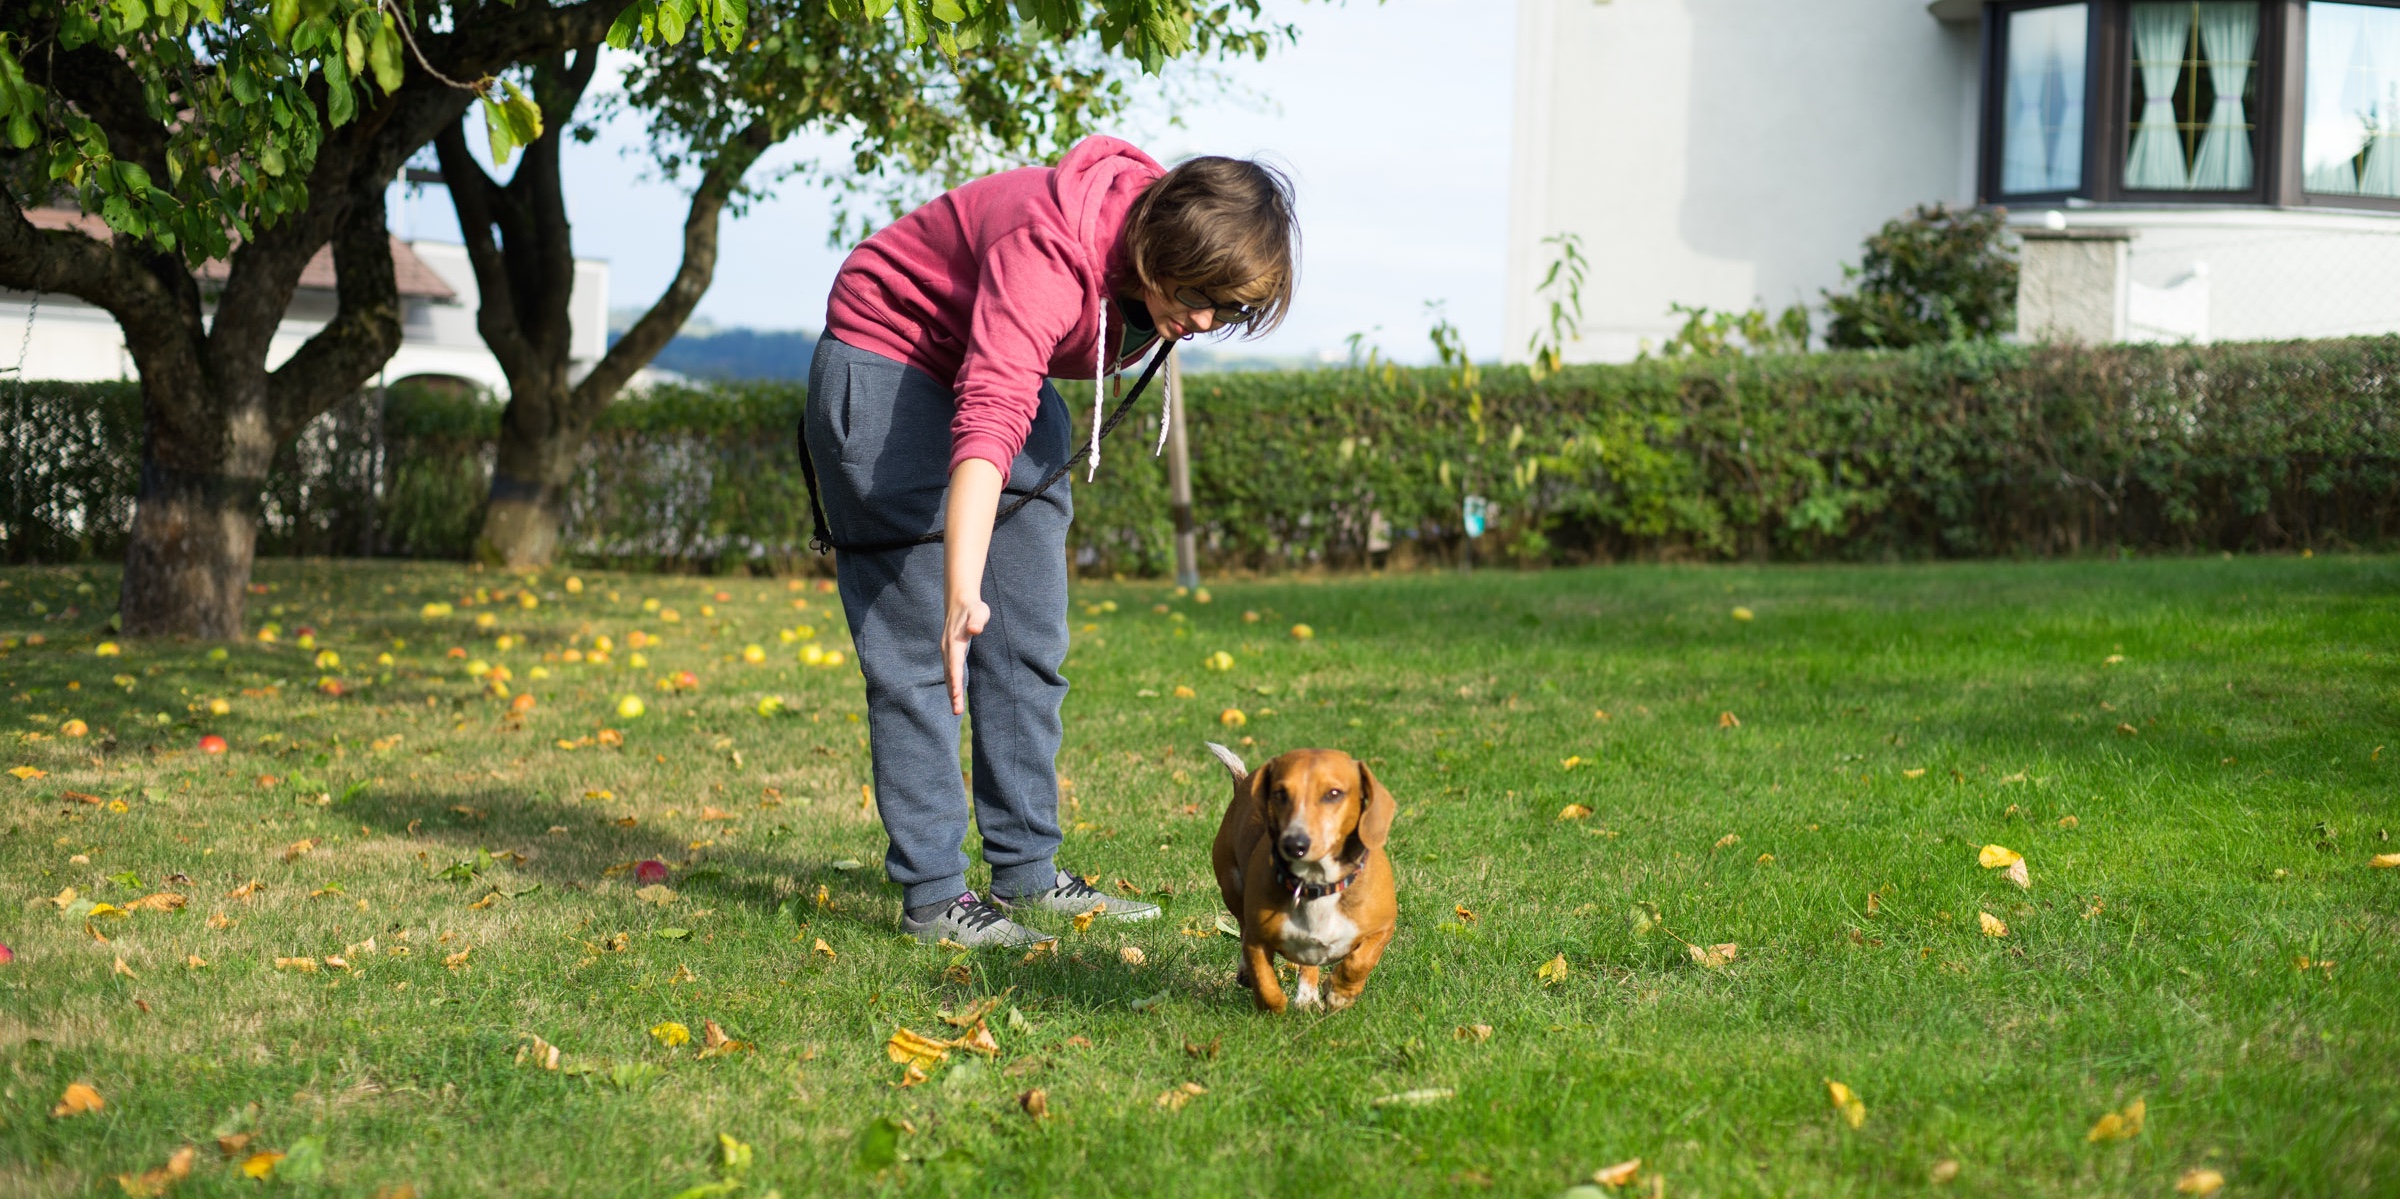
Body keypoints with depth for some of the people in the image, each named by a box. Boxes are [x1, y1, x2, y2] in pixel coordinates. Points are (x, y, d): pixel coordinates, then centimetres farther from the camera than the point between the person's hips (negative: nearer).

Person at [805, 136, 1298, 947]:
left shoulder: (1171, 243, -15)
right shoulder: (1048, 251, -39)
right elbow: (988, 421, -51)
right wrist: (962, 591, -60)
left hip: (1005, 366, 8)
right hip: (887, 366, -8)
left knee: (1031, 646, 8)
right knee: (922, 650, -10)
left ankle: (1027, 873, 16)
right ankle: (932, 894, -6)